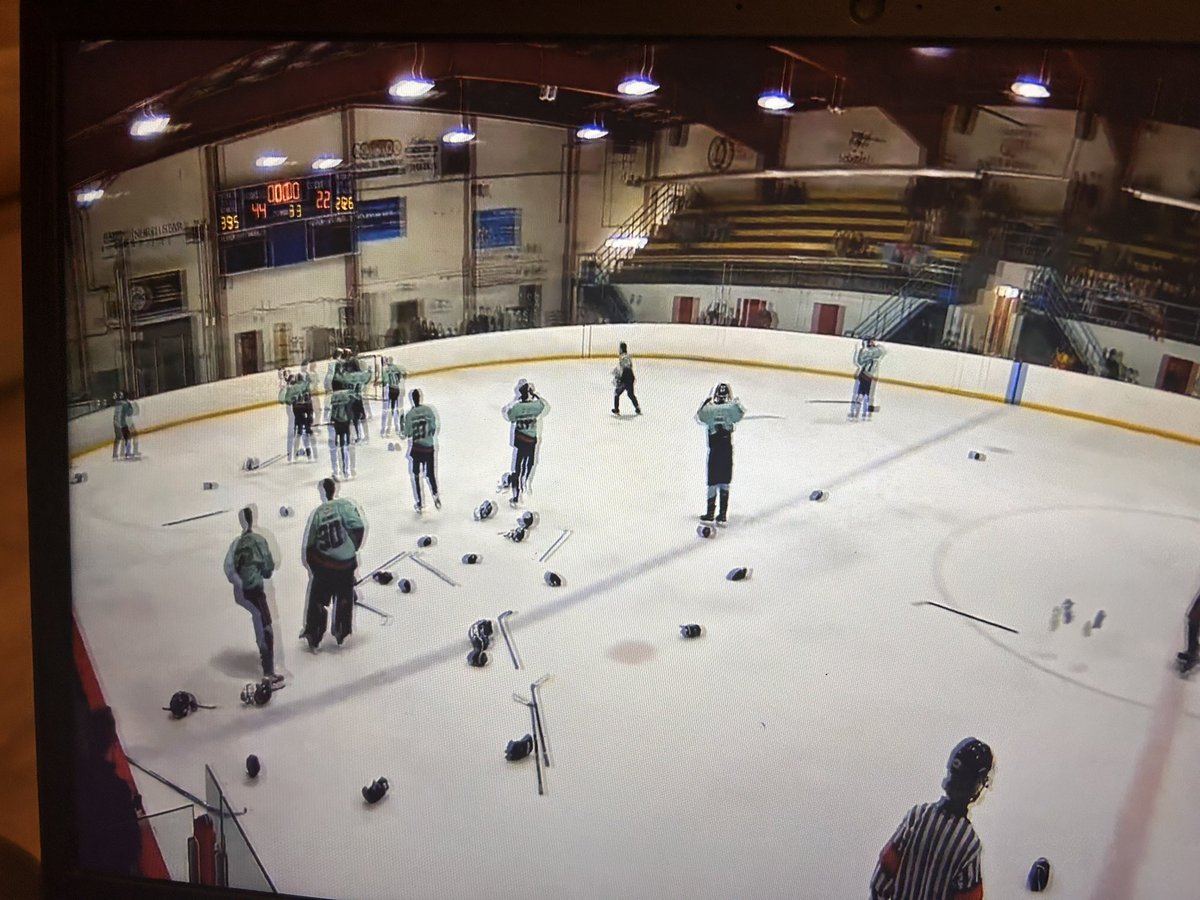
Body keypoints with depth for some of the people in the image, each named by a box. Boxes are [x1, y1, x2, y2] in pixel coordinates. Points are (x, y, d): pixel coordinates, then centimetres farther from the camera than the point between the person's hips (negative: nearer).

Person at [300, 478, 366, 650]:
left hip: (322, 564, 0)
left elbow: (308, 545, -1)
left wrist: (312, 568, 11)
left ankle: (313, 637, 18)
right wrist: (354, 548, 1)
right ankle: (341, 633, 29)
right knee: (344, 598, 20)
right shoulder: (345, 505, -8)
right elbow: (359, 528, -18)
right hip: (346, 563, 0)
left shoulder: (317, 513, -4)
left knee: (317, 599, 14)